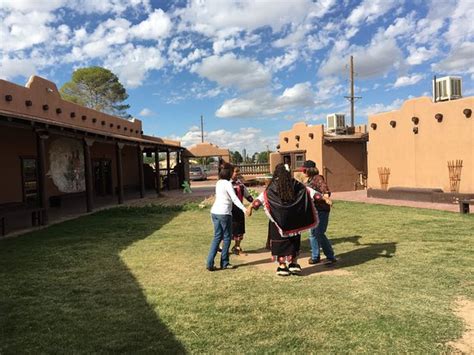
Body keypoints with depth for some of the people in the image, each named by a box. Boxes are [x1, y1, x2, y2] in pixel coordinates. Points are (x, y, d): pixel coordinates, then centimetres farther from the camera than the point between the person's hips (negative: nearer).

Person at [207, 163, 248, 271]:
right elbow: (234, 198, -20)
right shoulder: (228, 184, -11)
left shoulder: (218, 183, 13)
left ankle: (210, 263, 5)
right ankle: (224, 263, 12)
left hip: (214, 212, 8)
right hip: (224, 213, -8)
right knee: (227, 237, 6)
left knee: (217, 237, 11)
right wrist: (244, 209, -28)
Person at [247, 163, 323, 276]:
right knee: (294, 240, 16)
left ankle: (282, 266, 10)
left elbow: (263, 196, -17)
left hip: (279, 219, -2)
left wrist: (252, 205, -23)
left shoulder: (273, 187, -6)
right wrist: (322, 197, 15)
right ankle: (294, 264, 18)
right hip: (293, 219, 3)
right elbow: (309, 191, 7)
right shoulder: (295, 184, 2)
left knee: (280, 241, 6)